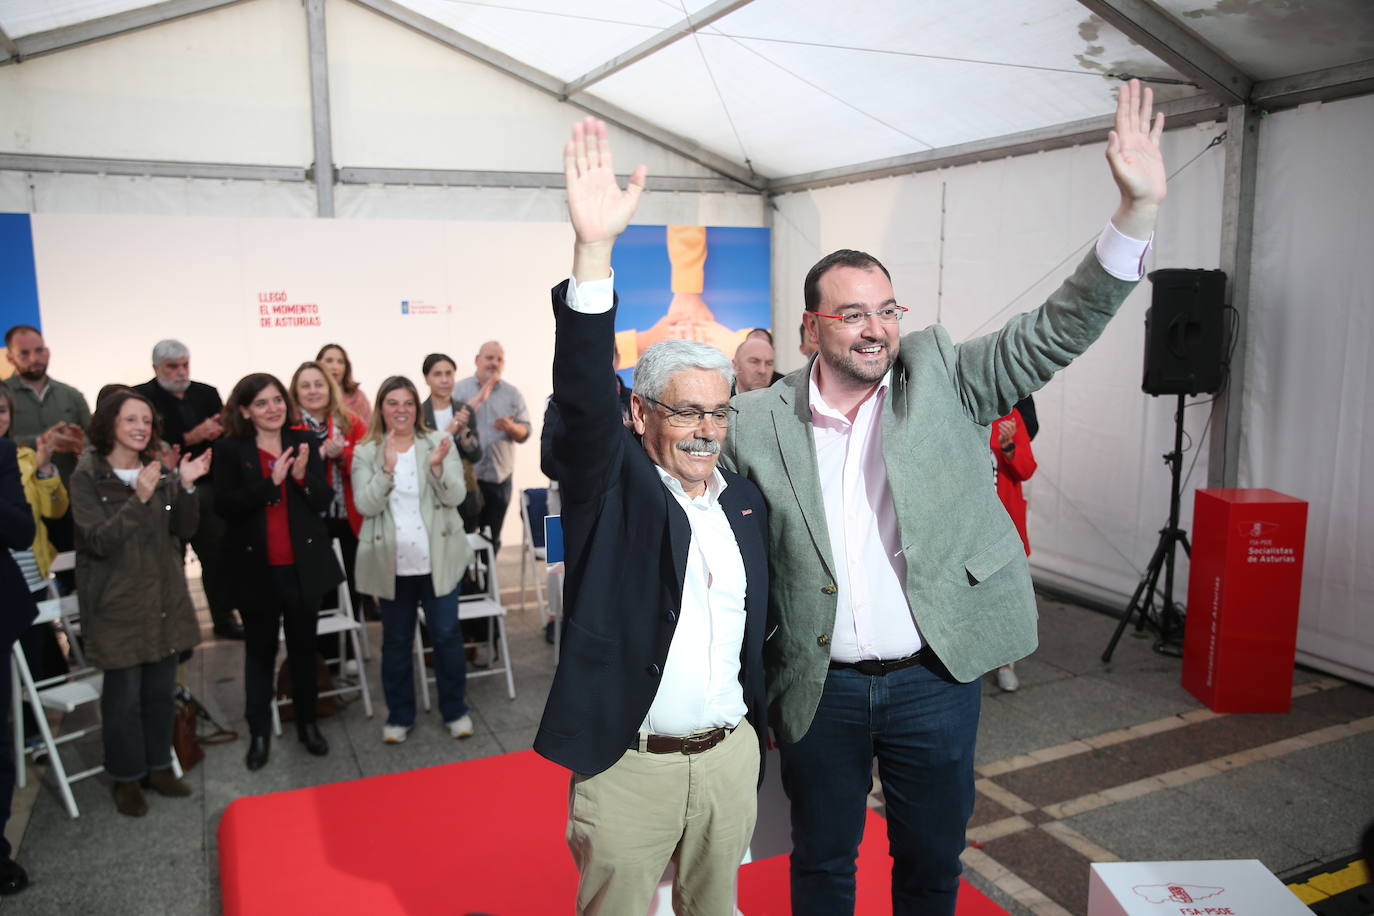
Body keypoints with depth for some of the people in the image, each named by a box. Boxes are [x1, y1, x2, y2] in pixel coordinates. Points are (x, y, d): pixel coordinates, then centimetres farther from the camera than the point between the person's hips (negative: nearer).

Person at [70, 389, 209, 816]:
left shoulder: (160, 471, 5)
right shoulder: (87, 477, -8)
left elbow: (184, 530, -1)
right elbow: (99, 541, -17)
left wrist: (186, 486, -17)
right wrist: (139, 500, -28)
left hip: (164, 597, 4)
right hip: (117, 603, -4)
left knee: (161, 688, 12)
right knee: (124, 692, 3)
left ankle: (158, 765, 28)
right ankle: (126, 777, 21)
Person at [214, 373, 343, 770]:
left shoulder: (304, 441, 0)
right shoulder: (230, 449, -6)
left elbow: (324, 500, -2)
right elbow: (224, 506, -14)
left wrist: (303, 476, -21)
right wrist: (269, 482, -24)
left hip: (303, 565, 2)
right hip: (256, 568, -2)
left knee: (303, 646, 14)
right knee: (260, 649, 11)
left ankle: (307, 723, 30)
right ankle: (258, 733, 23)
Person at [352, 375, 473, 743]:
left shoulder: (440, 442, -1)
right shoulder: (365, 453, 0)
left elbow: (455, 497, -8)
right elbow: (366, 505, -11)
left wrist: (437, 465, -26)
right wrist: (387, 467, -24)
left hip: (438, 559, 0)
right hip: (392, 562, 1)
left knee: (446, 635, 6)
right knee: (396, 640, 12)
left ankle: (455, 709, 22)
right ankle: (399, 714, 26)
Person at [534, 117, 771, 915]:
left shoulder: (747, 502, 5)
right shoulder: (611, 482, -9)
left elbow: (758, 627, 13)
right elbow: (584, 396, -28)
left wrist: (760, 736, 15)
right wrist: (594, 250, -39)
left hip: (731, 756, 5)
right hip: (627, 766, -4)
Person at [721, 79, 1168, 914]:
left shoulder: (941, 377, -4)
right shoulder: (760, 421, -7)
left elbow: (1057, 331, -9)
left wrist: (1139, 209, -19)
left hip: (935, 679, 1)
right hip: (820, 686, 0)